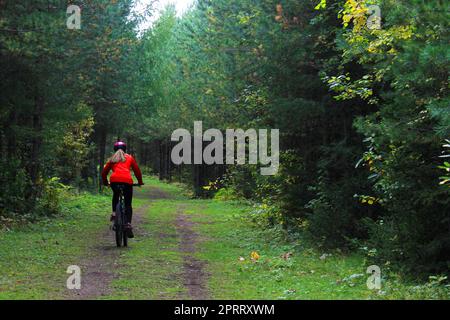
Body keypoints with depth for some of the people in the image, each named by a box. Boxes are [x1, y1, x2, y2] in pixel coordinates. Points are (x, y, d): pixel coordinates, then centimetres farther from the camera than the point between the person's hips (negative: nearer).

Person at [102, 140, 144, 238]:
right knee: (128, 205, 7)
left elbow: (104, 172, 23)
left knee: (115, 196, 33)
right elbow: (137, 170, 22)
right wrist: (140, 182, 35)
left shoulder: (112, 159, 24)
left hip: (114, 180, 1)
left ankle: (114, 212, 11)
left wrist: (105, 182, 38)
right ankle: (128, 224, -12)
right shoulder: (129, 157, 23)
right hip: (127, 181, -1)